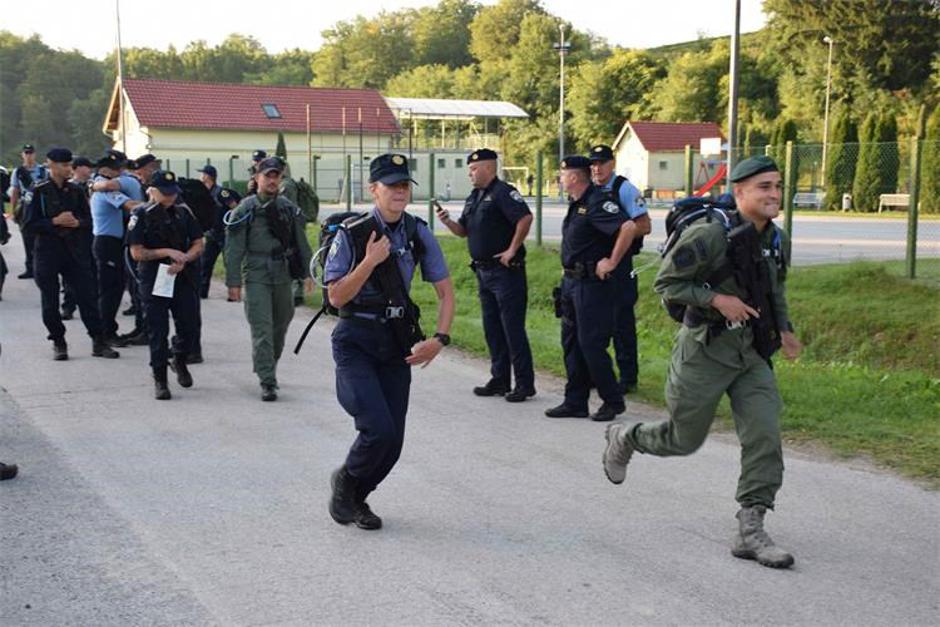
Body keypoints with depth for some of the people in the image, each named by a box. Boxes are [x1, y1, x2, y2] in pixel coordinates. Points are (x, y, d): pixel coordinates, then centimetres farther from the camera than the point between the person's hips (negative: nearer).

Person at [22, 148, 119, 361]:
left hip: (75, 251, 2)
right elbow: (29, 225, -7)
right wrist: (55, 221, -17)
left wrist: (77, 222, -11)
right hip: (47, 253, -2)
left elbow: (88, 221, 10)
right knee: (50, 303, 4)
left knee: (87, 297, -1)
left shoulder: (76, 191, 6)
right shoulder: (39, 192, -5)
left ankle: (98, 342, 4)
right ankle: (58, 343, 19)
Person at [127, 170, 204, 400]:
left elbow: (198, 245, 8)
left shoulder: (183, 212, 8)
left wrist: (183, 259, -11)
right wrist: (168, 252, -15)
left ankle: (179, 360, 33)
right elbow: (137, 253, -8)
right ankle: (160, 380, 10)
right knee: (158, 331, -1)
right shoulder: (141, 215, -3)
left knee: (189, 327, 2)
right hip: (154, 281, -3)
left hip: (183, 278, 3)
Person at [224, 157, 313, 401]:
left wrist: (307, 273, 10)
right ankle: (267, 382, -10)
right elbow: (234, 248, -4)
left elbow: (301, 243, 13)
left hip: (283, 275, 4)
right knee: (262, 329, -10)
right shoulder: (245, 210, -4)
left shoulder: (289, 209, 8)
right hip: (256, 276, -4)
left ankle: (268, 369, 35)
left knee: (281, 325, 15)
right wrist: (233, 282, -9)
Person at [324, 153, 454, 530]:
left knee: (393, 443, 4)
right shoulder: (351, 236, -9)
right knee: (378, 430, -19)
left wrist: (440, 339, -5)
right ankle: (345, 481, 13)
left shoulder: (419, 234, 1)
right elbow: (336, 297, -11)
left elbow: (445, 290, 7)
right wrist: (370, 261, -20)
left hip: (397, 343, 4)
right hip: (356, 342, -4)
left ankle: (356, 498, 31)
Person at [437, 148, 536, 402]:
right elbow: (463, 231, 20)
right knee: (492, 328, 13)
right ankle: (499, 380, 21)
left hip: (505, 271, -9)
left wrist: (512, 250, -21)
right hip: (483, 271, 9)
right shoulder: (474, 197, 16)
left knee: (513, 328, -6)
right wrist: (447, 221, 1)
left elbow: (525, 218, -25)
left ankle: (525, 383, -1)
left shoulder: (503, 192, -13)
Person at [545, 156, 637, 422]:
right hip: (571, 281, 10)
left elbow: (629, 227, -30)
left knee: (591, 344, -6)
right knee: (571, 343, 11)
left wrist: (612, 262, -24)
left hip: (593, 283, -10)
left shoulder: (597, 203, -17)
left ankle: (612, 401, 6)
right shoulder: (576, 204, 13)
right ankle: (575, 402, 18)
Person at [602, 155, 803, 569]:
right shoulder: (709, 235, -19)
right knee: (685, 439, 9)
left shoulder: (777, 241, 4)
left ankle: (750, 531, 0)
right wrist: (716, 299, -23)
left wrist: (784, 329, 7)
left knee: (765, 437, -7)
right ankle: (625, 438, 41)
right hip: (705, 350, -6)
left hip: (752, 354, 6)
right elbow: (665, 283, -14)